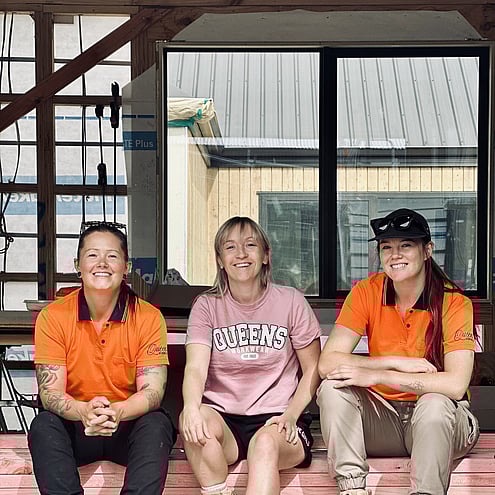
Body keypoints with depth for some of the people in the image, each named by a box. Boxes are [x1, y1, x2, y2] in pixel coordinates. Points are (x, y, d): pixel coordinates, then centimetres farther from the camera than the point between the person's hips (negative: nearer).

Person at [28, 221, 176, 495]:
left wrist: (117, 411, -36)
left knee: (157, 424, -31)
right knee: (43, 425, -28)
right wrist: (84, 411, -34)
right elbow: (49, 392, -10)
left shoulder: (148, 317, -7)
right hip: (74, 427, 1)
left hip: (129, 426, 0)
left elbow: (152, 391, -12)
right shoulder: (53, 317, -5)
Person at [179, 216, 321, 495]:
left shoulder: (291, 301, 5)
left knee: (266, 443, -35)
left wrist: (290, 416, -9)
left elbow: (313, 369, 7)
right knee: (193, 419, -33)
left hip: (275, 419, -1)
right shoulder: (207, 307, 6)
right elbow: (196, 367, -9)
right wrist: (191, 407, -32)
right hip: (223, 419, 1)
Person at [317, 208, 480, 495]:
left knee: (435, 402, -35)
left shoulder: (454, 302, -14)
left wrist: (376, 376, -26)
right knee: (333, 387, -22)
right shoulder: (366, 292, -5)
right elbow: (327, 362, -14)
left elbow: (456, 384, -26)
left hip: (439, 419, -3)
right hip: (383, 419, 3)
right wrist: (397, 363, -21)